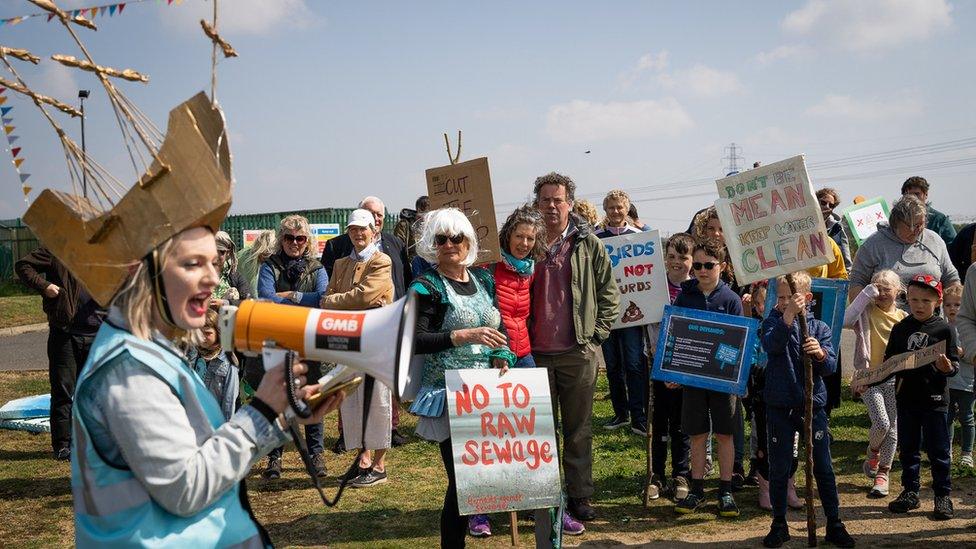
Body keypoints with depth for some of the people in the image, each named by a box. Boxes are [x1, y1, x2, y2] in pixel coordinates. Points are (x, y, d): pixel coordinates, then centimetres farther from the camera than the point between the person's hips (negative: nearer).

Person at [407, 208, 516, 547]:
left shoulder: (484, 280, 12)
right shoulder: (427, 287, -6)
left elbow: (499, 328, 19)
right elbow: (414, 340, -16)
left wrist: (502, 360, 1)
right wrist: (464, 335, -23)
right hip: (450, 396, -6)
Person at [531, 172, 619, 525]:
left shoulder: (589, 244, 1)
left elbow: (609, 294, 4)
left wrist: (596, 335, -4)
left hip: (579, 353, -1)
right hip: (537, 354, 1)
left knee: (578, 430, 7)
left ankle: (580, 496, 17)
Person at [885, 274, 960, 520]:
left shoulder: (943, 329, -5)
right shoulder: (901, 329, 5)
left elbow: (954, 365, -5)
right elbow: (889, 362, 11)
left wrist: (947, 368, -26)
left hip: (934, 398, -3)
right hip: (906, 397, 4)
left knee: (938, 450, 4)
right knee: (908, 449, 12)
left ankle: (943, 495, 15)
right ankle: (910, 492, 24)